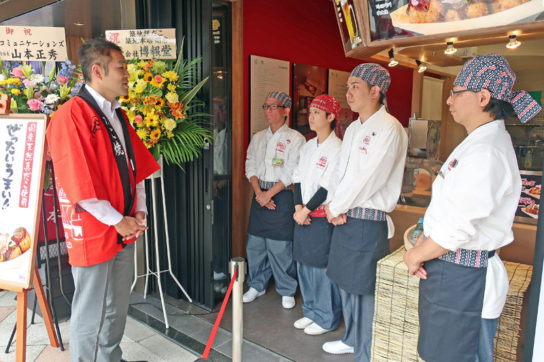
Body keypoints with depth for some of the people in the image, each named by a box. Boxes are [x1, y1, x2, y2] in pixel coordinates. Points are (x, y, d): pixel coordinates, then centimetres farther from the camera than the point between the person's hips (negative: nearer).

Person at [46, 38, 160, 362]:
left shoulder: (118, 116, 11)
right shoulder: (71, 115, -16)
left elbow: (137, 166, 15)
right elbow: (78, 183, -21)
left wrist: (139, 212, 5)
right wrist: (117, 221, -13)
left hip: (124, 230, 8)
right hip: (93, 234, -8)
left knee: (117, 309, 22)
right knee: (91, 316, 9)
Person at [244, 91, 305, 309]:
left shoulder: (295, 138, -4)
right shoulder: (258, 138, 13)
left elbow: (292, 174, -10)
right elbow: (250, 167, 8)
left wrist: (269, 193, -12)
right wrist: (258, 192, -7)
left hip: (282, 196, -5)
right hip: (259, 195, 5)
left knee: (280, 247, -2)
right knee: (255, 243, 9)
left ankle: (287, 291, 16)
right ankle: (257, 285, 27)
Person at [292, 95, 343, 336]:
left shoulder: (337, 148, -12)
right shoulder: (308, 146, 11)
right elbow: (298, 178, 9)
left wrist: (307, 210, -14)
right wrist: (298, 207, -4)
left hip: (323, 217, -7)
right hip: (304, 215, 7)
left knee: (322, 266, 1)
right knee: (303, 264, 14)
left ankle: (326, 318, 19)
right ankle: (311, 311, 32)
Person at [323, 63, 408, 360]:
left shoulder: (389, 128, -14)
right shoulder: (353, 128, 14)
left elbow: (368, 178, -19)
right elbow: (341, 171, 11)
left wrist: (335, 207, -10)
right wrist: (335, 206, -4)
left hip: (368, 221, -9)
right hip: (344, 217, 9)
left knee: (364, 289, 0)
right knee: (345, 282, 19)